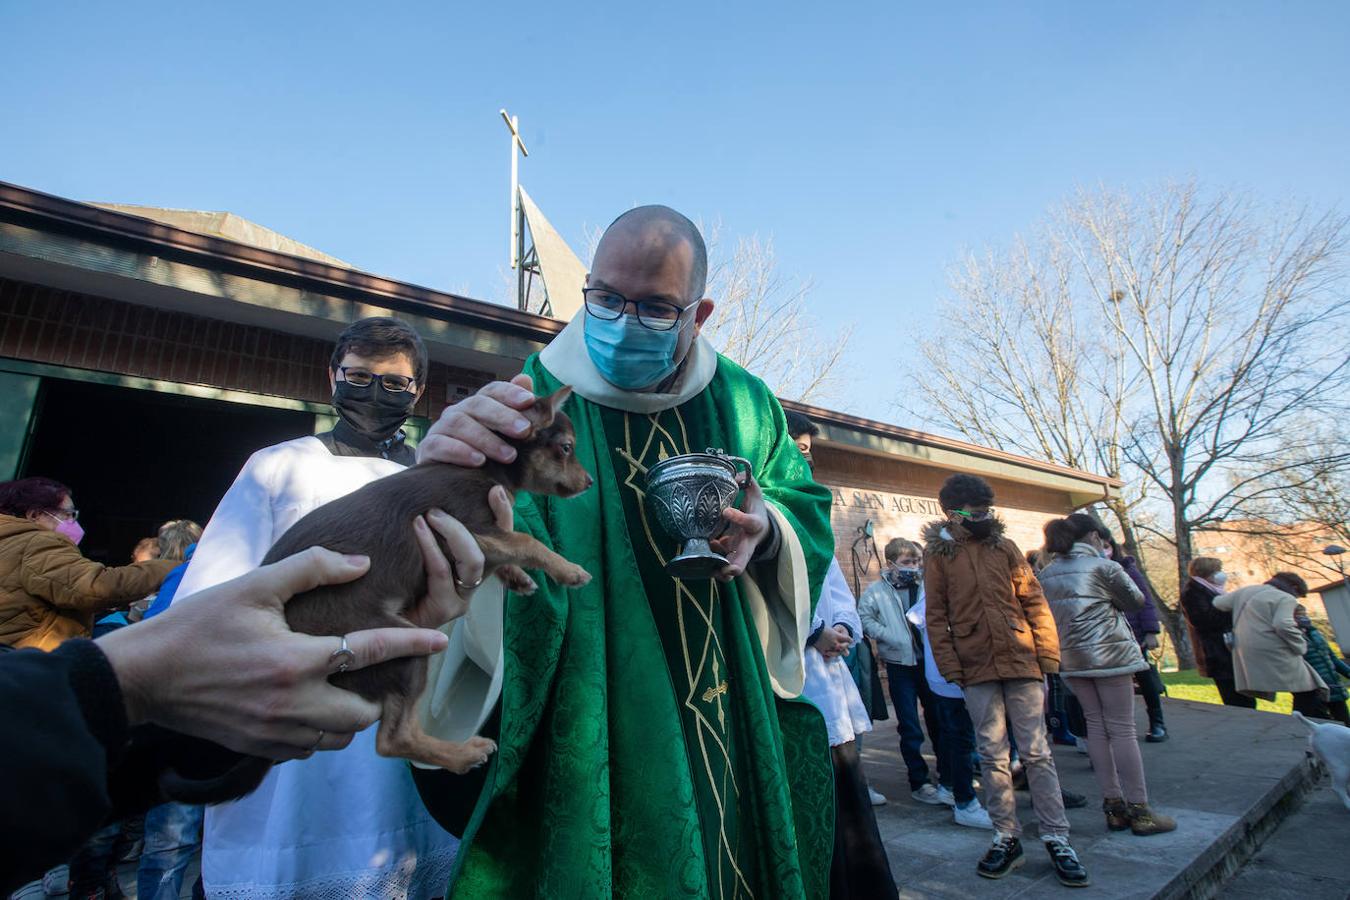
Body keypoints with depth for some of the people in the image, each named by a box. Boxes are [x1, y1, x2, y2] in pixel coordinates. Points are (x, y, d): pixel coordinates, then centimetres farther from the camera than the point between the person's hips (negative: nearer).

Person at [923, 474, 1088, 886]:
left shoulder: (1004, 546, 7)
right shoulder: (938, 552, 0)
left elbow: (1033, 600, 6)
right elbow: (936, 615, -1)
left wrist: (1048, 653, -1)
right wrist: (950, 666, -6)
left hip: (1021, 662, 1)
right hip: (976, 669, -1)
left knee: (1036, 753, 6)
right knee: (992, 756, 8)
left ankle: (1057, 839, 17)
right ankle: (1007, 839, 21)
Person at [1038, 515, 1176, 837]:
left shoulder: (1047, 573, 8)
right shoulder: (1103, 567, -8)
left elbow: (1049, 614, 10)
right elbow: (1137, 600, 3)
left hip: (1070, 658, 5)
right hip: (1108, 653, -5)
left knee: (1096, 726, 11)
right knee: (1122, 729, 1)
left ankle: (1113, 806, 16)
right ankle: (1139, 811, 8)